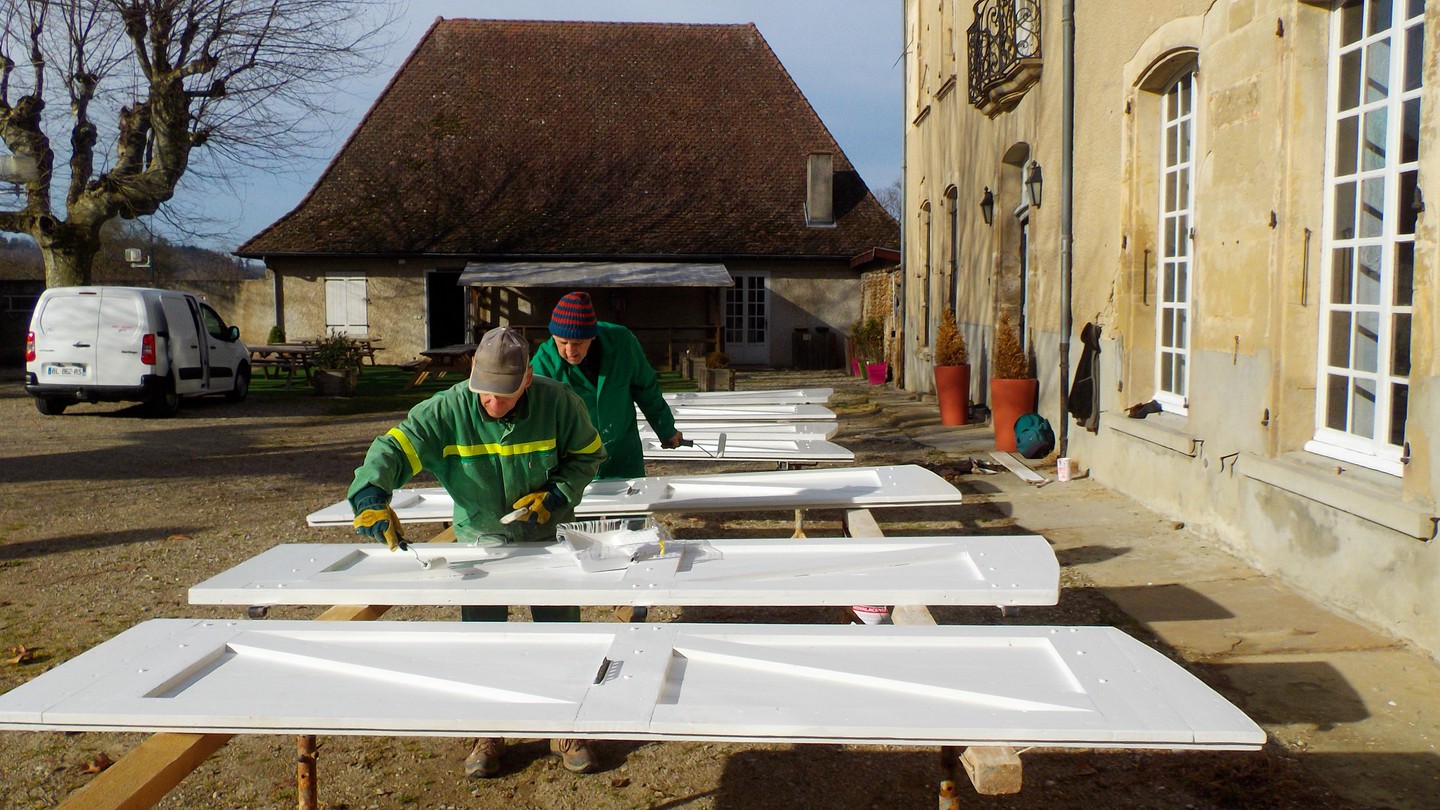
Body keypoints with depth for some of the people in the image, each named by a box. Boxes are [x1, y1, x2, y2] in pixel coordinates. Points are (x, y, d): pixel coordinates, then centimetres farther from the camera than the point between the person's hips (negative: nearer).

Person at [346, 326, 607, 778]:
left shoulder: (556, 403, -19)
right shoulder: (448, 410, -20)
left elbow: (588, 454, -4)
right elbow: (393, 447, -24)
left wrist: (555, 494, -18)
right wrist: (371, 496, -42)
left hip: (545, 535, 0)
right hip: (478, 538, 0)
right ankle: (489, 734, 26)